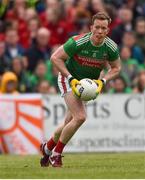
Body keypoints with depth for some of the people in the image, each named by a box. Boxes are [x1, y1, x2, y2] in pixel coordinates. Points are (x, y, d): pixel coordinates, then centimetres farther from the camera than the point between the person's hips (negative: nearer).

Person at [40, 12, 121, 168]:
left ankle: (47, 148, 36)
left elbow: (116, 68, 1)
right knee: (80, 117, -22)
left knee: (70, 122, 9)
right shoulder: (77, 42, -28)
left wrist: (102, 81, -16)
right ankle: (56, 154, -6)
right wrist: (71, 79, -26)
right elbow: (55, 57, -20)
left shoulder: (111, 47, -16)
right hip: (68, 79, -5)